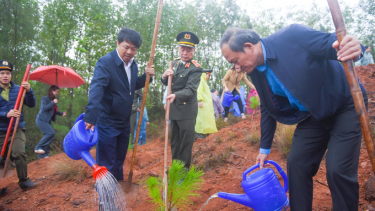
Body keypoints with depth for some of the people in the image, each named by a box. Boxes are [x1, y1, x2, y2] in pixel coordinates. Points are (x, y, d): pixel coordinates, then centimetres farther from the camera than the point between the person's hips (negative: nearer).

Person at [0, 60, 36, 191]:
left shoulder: (18, 89, 3)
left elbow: (31, 104, -3)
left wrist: (29, 91, -20)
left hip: (17, 129, 0)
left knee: (19, 153, -18)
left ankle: (23, 181, -3)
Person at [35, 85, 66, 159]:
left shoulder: (53, 100, 11)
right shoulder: (45, 99, -12)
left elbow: (54, 111, 20)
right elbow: (44, 108, -26)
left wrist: (61, 113, 6)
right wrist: (53, 103, -28)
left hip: (47, 121, 9)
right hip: (41, 120, -9)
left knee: (47, 136, 8)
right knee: (51, 133, -20)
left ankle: (43, 155, 15)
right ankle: (38, 147, -8)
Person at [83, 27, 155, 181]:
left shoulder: (133, 64, 5)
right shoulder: (105, 62, -18)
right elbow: (96, 90, -30)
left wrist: (146, 76, -1)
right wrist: (90, 118, -42)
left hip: (124, 123, 8)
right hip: (107, 123, -7)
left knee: (119, 161, 22)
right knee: (106, 164, 3)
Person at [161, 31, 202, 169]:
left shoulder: (195, 68, -14)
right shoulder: (175, 63, 8)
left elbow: (190, 89, -24)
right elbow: (167, 83, 14)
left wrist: (176, 95, -41)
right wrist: (165, 76, -9)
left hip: (187, 111, -7)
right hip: (174, 109, 7)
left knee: (186, 142, 3)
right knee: (174, 142, 17)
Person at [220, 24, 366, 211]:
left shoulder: (292, 36, -24)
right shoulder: (256, 72, -4)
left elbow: (334, 44, -20)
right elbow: (268, 109, 7)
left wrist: (352, 48, -46)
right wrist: (265, 148, 12)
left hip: (344, 104, -5)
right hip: (312, 115, 6)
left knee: (338, 170, -12)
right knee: (296, 164, 1)